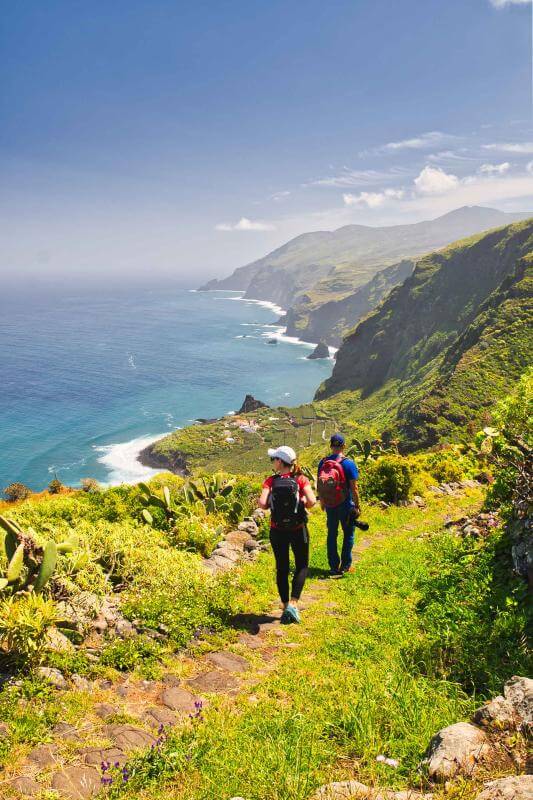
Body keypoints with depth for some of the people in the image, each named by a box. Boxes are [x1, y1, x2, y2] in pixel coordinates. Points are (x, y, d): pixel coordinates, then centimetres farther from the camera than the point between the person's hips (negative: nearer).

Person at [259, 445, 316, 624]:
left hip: (278, 531, 1)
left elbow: (262, 503, -22)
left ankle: (285, 607, 20)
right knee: (301, 567, 16)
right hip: (298, 530, -1)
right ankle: (293, 604, 0)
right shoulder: (300, 479, -10)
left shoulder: (271, 481, -9)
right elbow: (311, 501, -22)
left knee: (282, 568, 17)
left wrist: (273, 505, -1)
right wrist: (301, 504, -1)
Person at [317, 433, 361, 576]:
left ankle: (334, 566, 19)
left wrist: (322, 502, 19)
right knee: (349, 534, 11)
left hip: (329, 505, 4)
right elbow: (354, 487, -14)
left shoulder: (322, 462, -1)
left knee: (332, 534, 14)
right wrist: (358, 505, -4)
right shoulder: (348, 463, -14)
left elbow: (319, 484, 6)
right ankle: (345, 566, 13)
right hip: (345, 505, -4)